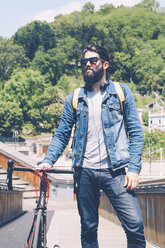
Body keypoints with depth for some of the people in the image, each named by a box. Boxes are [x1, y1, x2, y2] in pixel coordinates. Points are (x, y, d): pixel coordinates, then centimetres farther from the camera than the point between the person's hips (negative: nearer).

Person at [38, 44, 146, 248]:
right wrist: (48, 161, -5)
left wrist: (134, 168, -7)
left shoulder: (121, 91, 8)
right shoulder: (74, 99, 13)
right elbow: (61, 135, 12)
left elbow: (136, 132, 4)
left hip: (115, 171, -2)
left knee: (135, 225, -12)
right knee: (88, 229, 8)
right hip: (85, 172, 2)